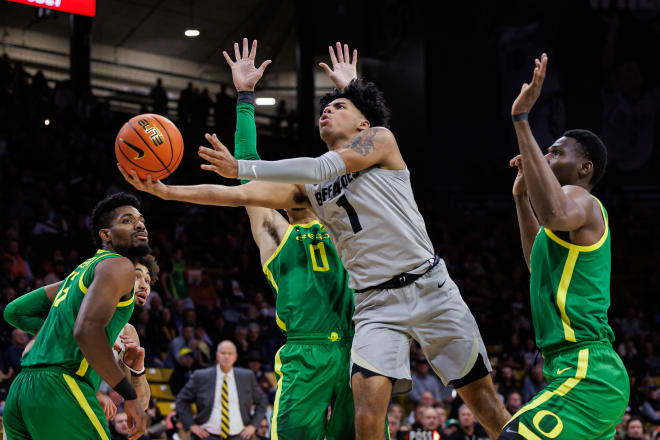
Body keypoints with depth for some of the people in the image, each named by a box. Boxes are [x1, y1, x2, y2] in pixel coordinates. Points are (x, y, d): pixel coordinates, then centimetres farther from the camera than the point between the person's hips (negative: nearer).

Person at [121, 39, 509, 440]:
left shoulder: (380, 138, 2)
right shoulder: (307, 188, 13)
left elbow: (320, 170, -11)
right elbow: (239, 196, 5)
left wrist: (241, 167, -14)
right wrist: (168, 191, -5)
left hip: (430, 287, -3)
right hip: (376, 305, 3)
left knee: (485, 402, 0)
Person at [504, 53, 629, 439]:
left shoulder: (581, 199, -8)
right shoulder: (584, 210, 23)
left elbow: (555, 214, -36)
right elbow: (540, 261, 42)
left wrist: (522, 120, -32)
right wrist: (522, 196, 33)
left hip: (585, 378, -11)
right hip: (597, 377, 11)